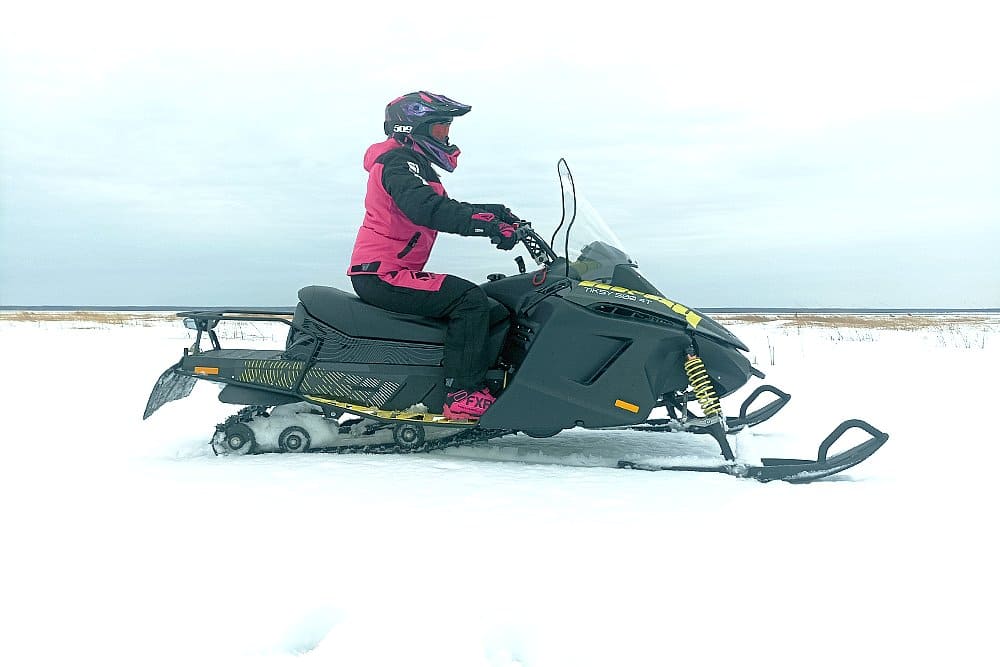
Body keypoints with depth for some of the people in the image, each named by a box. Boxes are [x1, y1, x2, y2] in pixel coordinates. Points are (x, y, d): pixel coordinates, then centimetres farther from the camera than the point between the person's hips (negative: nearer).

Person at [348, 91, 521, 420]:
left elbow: (446, 208, 22)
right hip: (382, 275, -11)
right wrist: (488, 225, -35)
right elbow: (426, 209, -31)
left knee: (476, 302, 14)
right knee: (470, 299, -21)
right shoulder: (398, 161, -12)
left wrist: (496, 212, 8)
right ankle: (464, 395, -22)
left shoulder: (414, 164, 21)